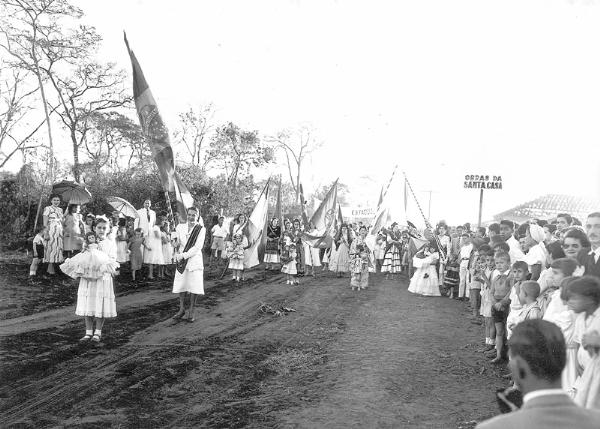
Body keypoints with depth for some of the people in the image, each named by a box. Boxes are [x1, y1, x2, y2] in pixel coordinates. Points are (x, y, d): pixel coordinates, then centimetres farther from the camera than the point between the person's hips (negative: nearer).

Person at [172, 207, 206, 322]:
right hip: (181, 260, 3)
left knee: (194, 286, -3)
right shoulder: (180, 227, 8)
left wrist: (184, 255, -15)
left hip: (195, 260, -3)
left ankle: (191, 312, 6)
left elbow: (198, 247, -10)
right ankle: (182, 309, 17)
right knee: (181, 284, 4)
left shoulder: (201, 229, -3)